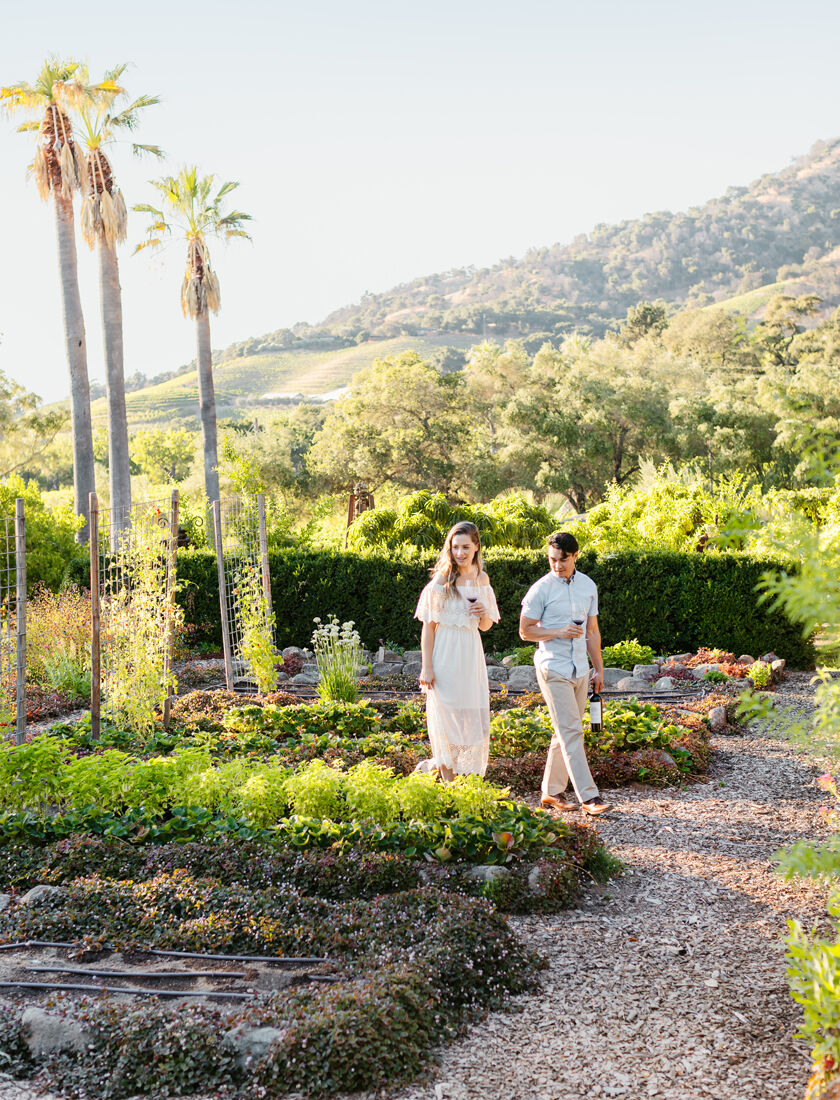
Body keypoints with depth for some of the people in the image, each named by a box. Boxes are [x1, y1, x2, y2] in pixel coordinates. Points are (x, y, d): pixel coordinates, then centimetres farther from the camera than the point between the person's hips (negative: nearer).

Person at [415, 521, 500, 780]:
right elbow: (428, 626, -8)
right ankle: (448, 780, 9)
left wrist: (484, 613, -8)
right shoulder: (442, 580, -8)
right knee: (446, 713, -2)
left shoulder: (482, 579, 7)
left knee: (472, 715, 7)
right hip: (445, 654, -5)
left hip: (471, 654, 5)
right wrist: (426, 667, -12)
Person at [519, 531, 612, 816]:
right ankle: (588, 797, -12)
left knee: (565, 733, 9)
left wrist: (599, 668, 16)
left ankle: (551, 793, 19)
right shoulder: (541, 589, -6)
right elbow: (525, 631, -3)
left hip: (579, 670, 6)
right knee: (571, 732, -11)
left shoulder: (588, 586, 10)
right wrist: (559, 633, -16)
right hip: (553, 669, -6)